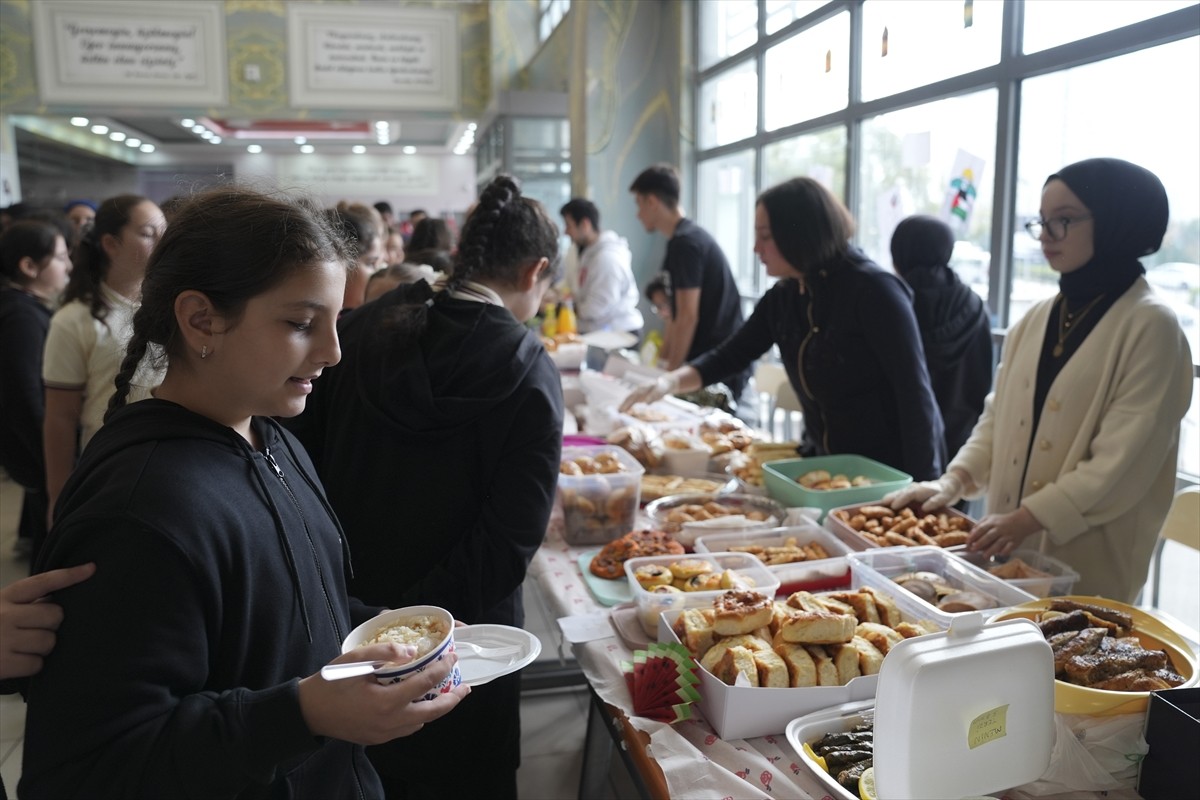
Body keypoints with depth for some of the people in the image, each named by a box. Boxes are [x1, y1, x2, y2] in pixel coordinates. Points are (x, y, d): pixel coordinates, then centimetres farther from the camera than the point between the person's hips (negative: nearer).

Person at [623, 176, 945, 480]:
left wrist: (921, 487, -21)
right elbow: (729, 356, 9)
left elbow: (915, 393, -19)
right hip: (825, 468, 6)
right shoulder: (781, 298, 2)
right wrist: (670, 381, -9)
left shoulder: (872, 290, -18)